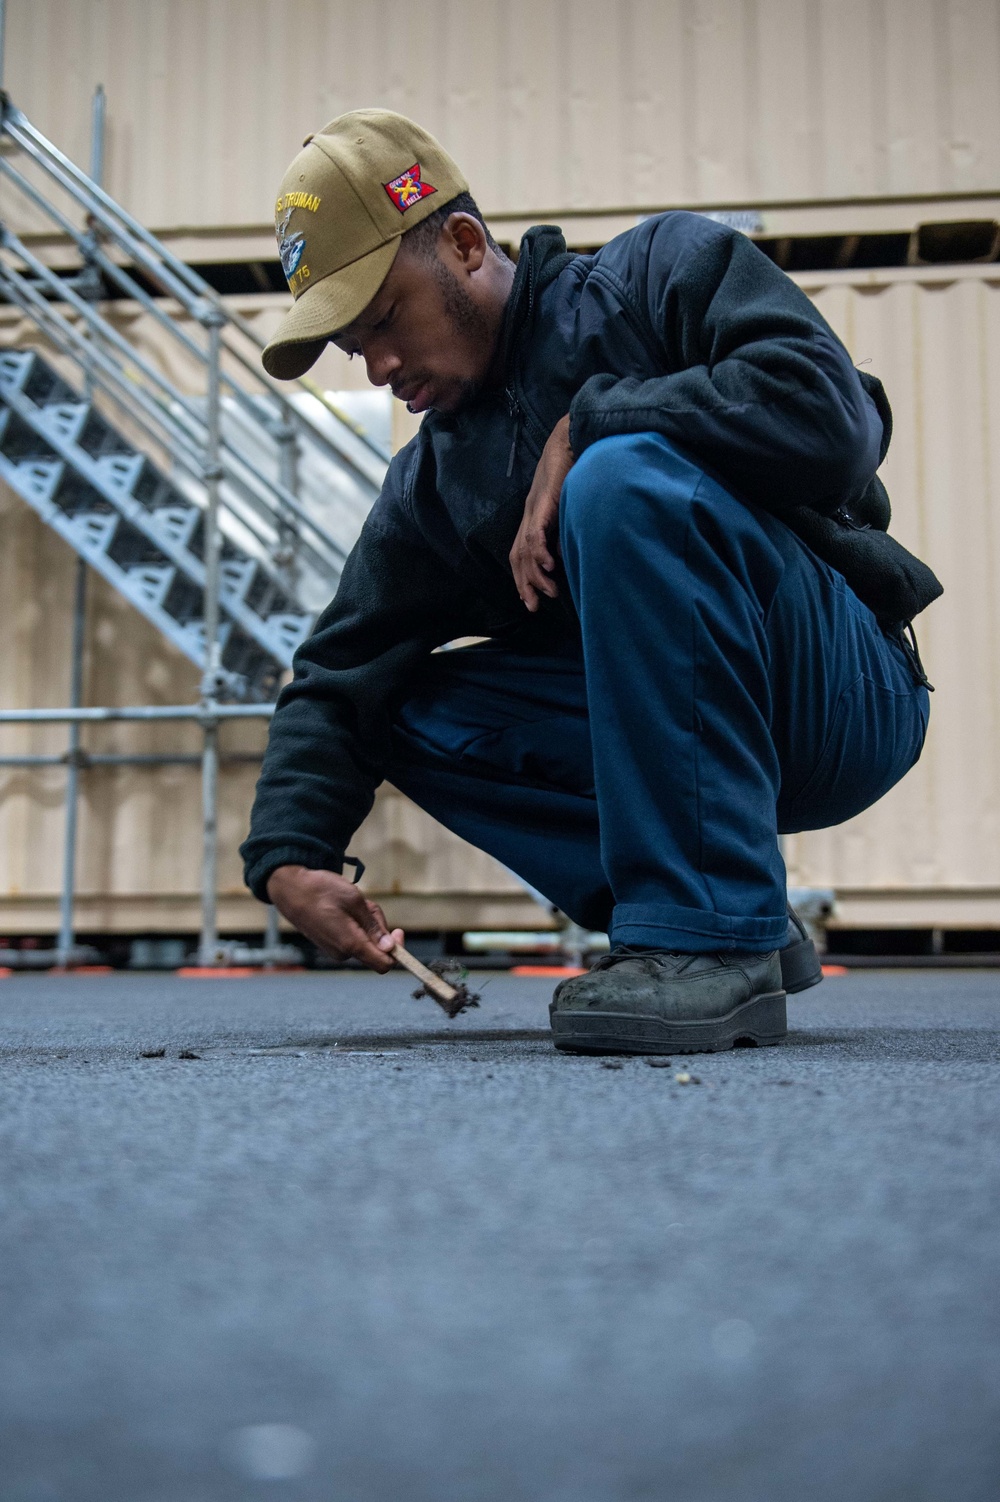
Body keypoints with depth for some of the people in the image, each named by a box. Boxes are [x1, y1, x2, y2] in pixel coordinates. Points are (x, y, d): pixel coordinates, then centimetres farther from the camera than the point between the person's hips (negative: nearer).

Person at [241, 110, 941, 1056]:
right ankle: (737, 922, -5)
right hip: (665, 726, 7)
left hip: (847, 694, -7)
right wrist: (287, 858, -7)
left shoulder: (666, 270, -6)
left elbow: (831, 414, -23)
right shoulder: (434, 484, 10)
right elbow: (339, 674, 8)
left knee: (623, 477, -29)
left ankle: (712, 939, -28)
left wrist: (587, 425, -18)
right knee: (408, 705, -4)